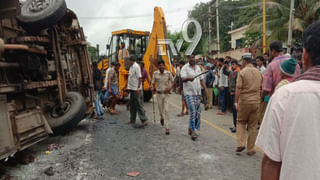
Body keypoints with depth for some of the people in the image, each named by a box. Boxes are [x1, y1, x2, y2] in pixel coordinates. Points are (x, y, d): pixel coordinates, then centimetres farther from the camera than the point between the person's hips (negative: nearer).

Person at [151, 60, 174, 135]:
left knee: (166, 110, -8)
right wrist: (153, 88, -13)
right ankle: (162, 118, 48)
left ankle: (167, 128, -1)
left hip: (166, 94, -1)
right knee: (160, 110, 11)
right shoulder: (155, 73, -2)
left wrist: (169, 87, -12)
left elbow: (172, 82, 5)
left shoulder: (168, 73, -5)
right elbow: (153, 83, 6)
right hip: (159, 94, 2)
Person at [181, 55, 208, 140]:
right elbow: (183, 78, -18)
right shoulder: (185, 68, -4)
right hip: (189, 92, -6)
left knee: (197, 111, 9)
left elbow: (201, 79, 19)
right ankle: (193, 131, -6)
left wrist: (205, 88, 8)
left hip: (197, 92, 7)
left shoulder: (198, 67, 15)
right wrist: (188, 78, -39)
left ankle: (190, 128, 24)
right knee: (193, 111, -13)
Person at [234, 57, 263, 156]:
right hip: (256, 101, 4)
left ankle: (241, 144, 1)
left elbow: (238, 88, -14)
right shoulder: (259, 72, 9)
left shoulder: (242, 72, -7)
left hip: (244, 101, -4)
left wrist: (236, 102, -13)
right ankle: (250, 149, 16)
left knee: (241, 122, 14)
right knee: (253, 126, 9)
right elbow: (261, 88, 11)